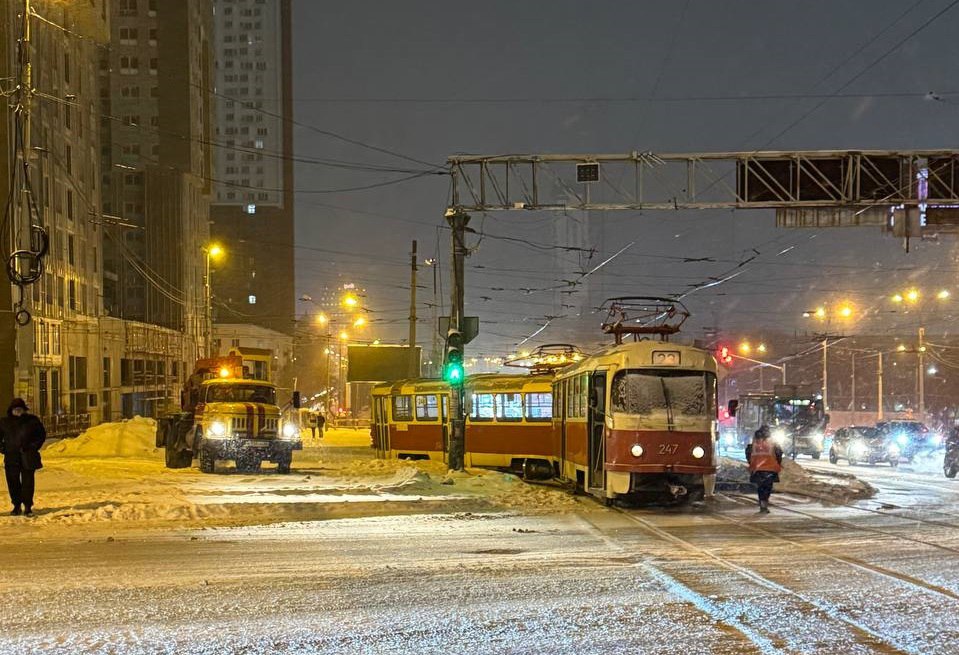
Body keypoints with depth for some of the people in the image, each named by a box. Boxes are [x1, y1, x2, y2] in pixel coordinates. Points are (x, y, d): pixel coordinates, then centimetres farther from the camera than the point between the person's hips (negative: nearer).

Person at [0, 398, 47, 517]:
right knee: (13, 482, 3)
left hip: (28, 457, -2)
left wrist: (34, 447, -1)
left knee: (27, 482, -1)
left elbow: (42, 434, 9)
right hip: (11, 457, 2)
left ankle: (28, 507, 6)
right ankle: (16, 506, 14)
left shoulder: (32, 420, 0)